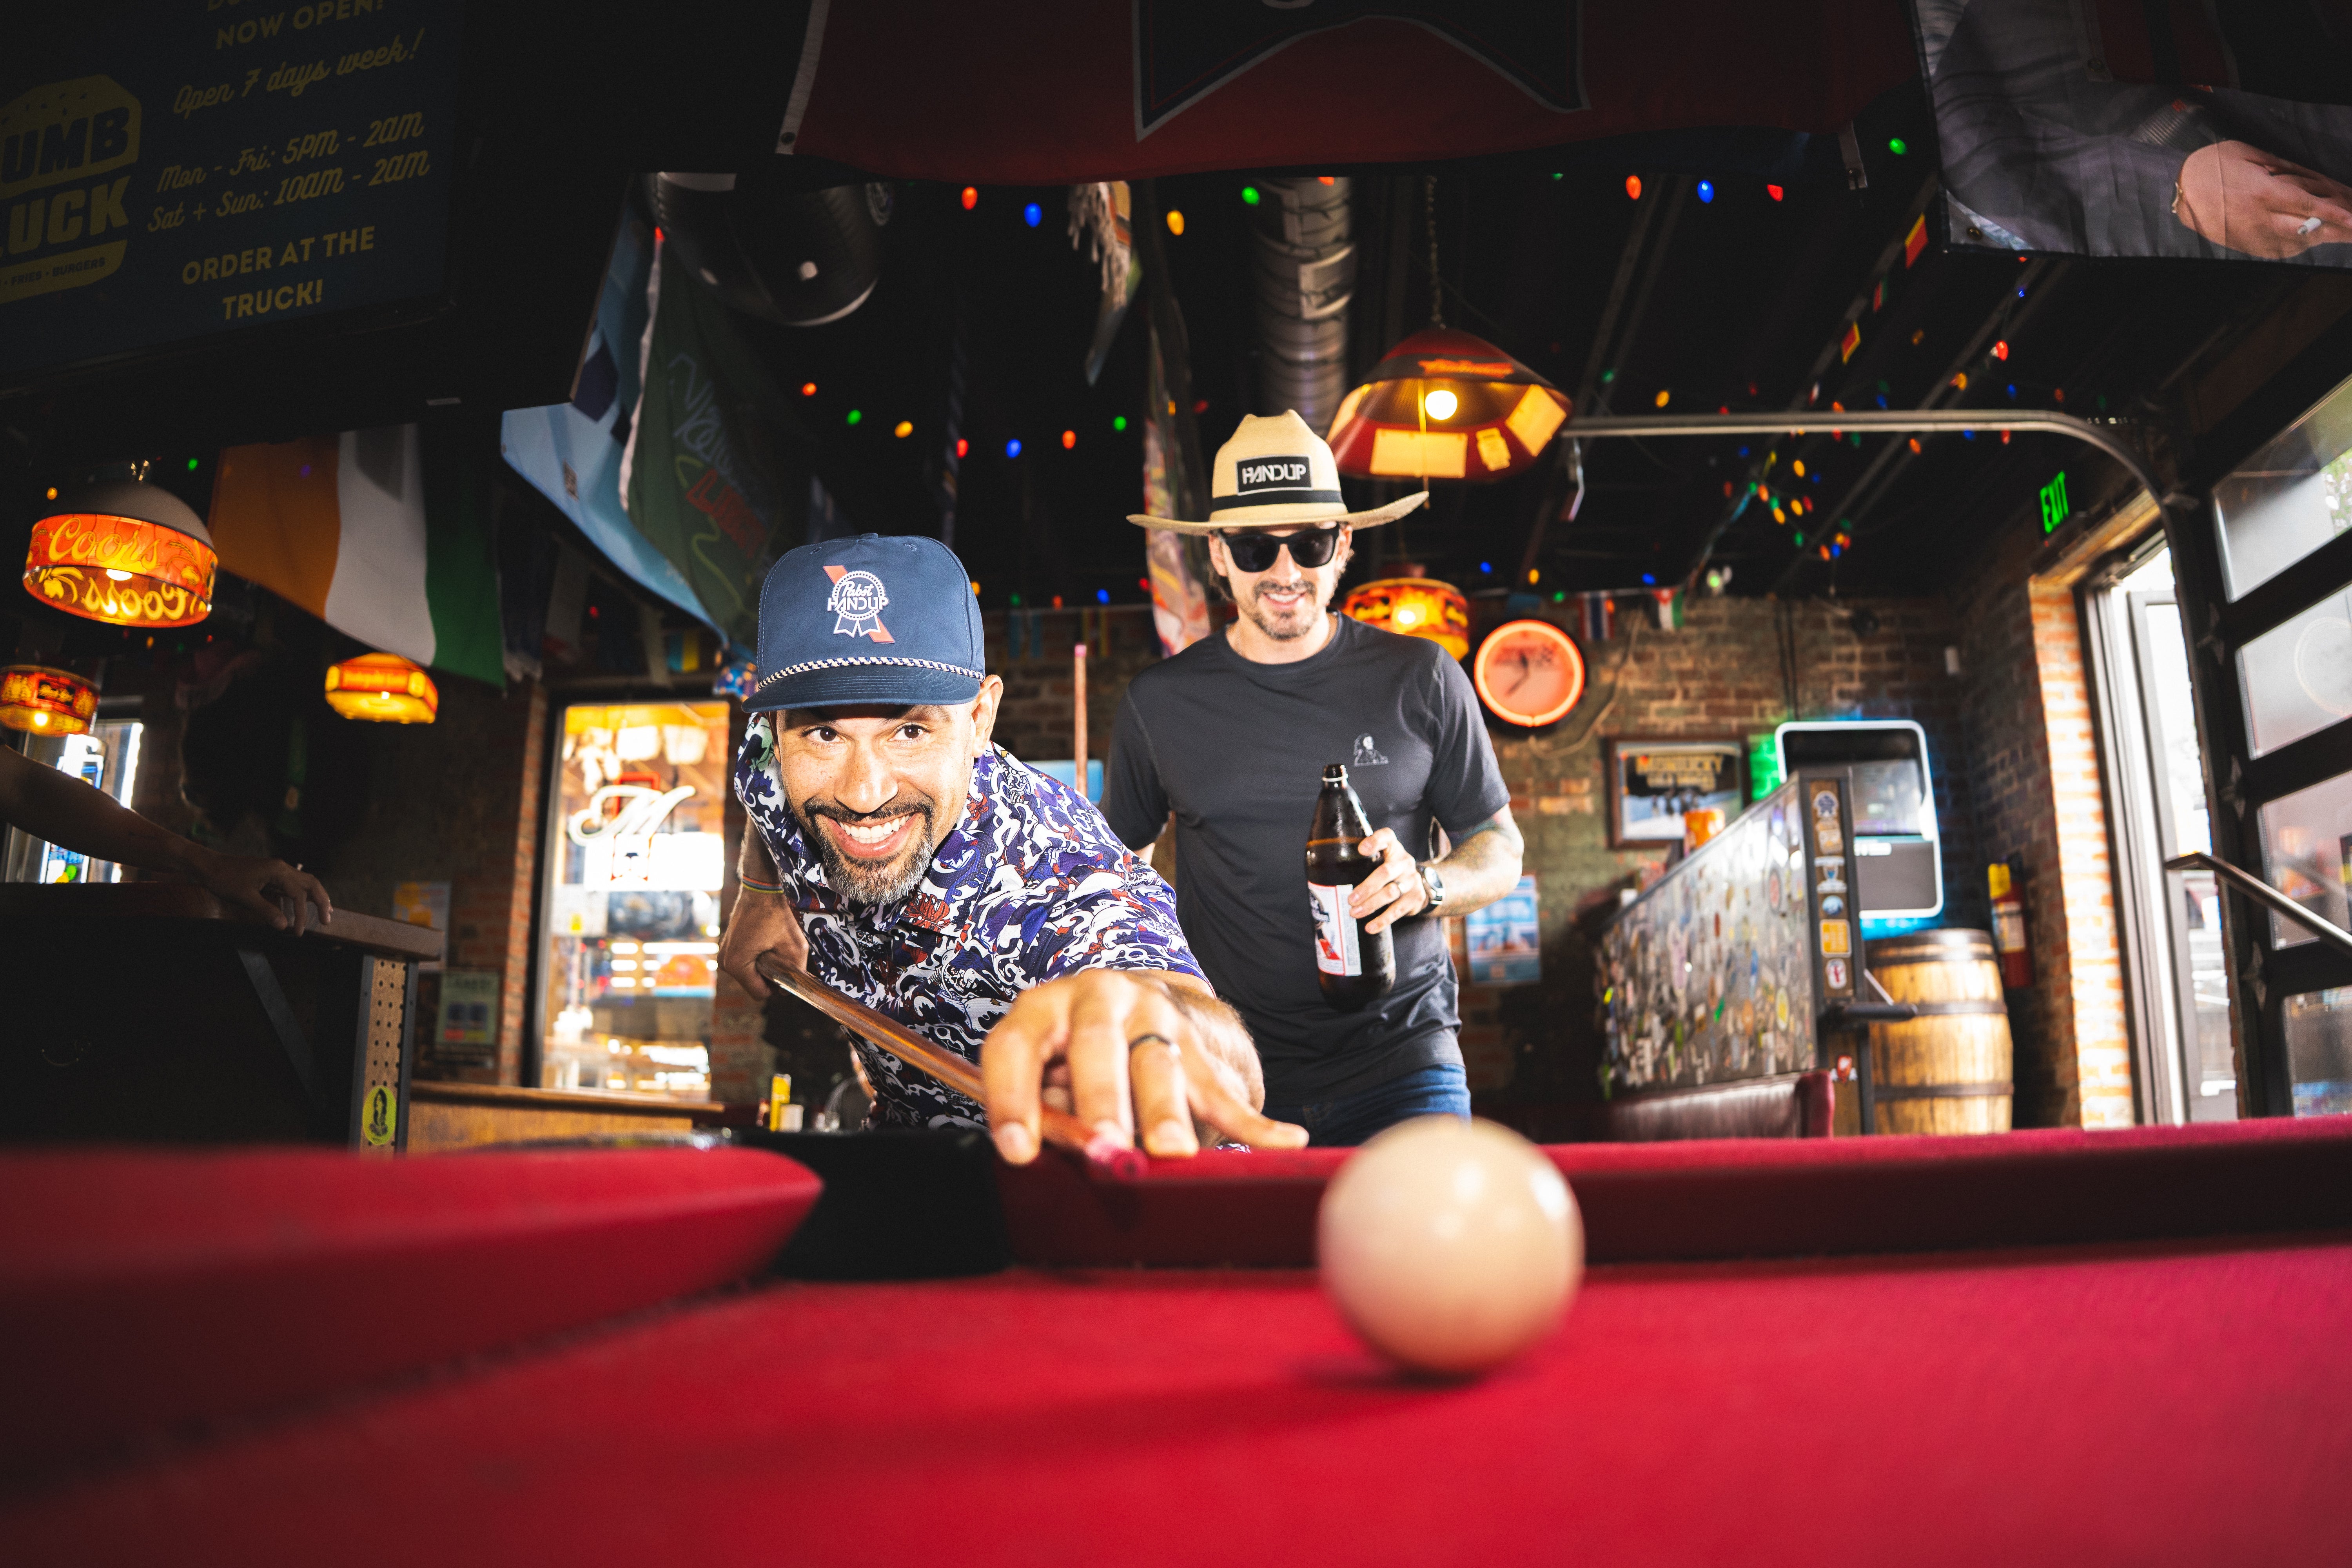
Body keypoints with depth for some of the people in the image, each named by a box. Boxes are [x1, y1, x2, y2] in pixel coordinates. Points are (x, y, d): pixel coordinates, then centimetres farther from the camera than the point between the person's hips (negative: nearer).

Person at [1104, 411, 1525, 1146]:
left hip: (1399, 1065, 0)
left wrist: (1423, 885, -13)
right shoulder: (1161, 700, 4)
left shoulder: (1419, 679, 2)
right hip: (1227, 1075, 1)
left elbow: (1501, 849, 8)